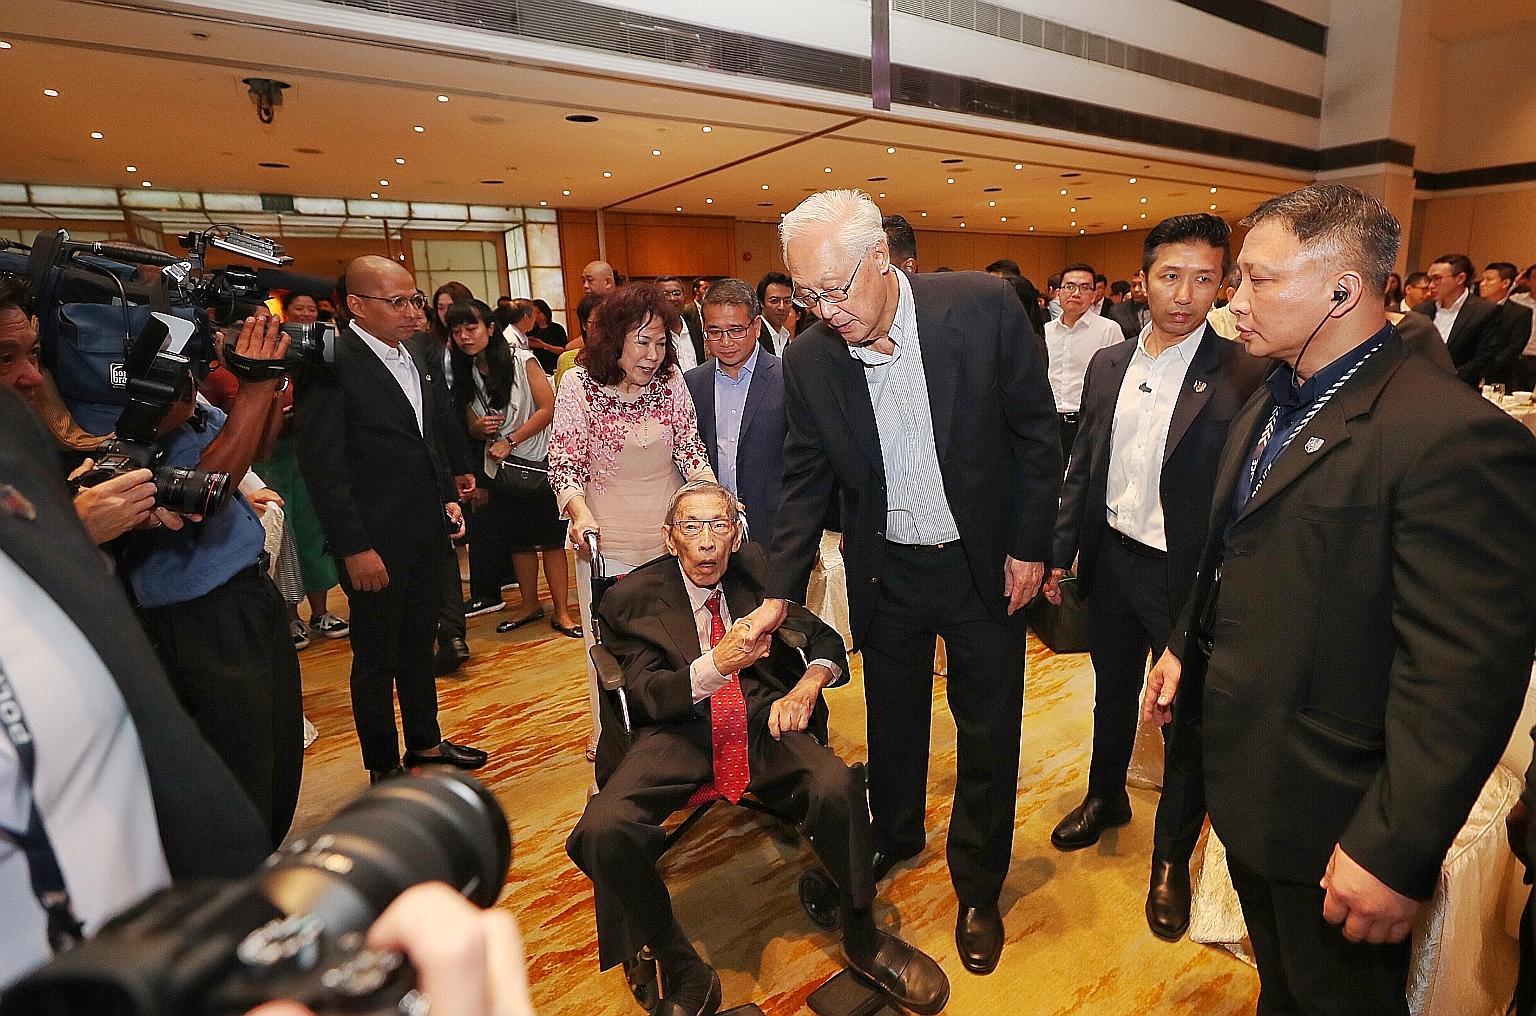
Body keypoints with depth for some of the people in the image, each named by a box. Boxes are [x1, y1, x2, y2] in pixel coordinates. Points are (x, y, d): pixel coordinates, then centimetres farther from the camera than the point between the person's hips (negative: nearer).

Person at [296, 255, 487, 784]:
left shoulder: (420, 354, 7)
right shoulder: (329, 363, -15)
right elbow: (322, 464, -17)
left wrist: (448, 497, 11)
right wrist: (354, 548, -18)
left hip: (428, 532, 7)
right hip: (376, 543, -7)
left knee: (419, 645, 21)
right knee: (376, 660, 10)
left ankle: (425, 742, 38)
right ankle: (385, 768, 28)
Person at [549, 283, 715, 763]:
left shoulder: (670, 380, -5)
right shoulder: (578, 384, -11)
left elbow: (689, 448, -5)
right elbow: (565, 461, -14)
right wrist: (580, 512, -33)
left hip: (667, 532, 2)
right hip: (605, 536, -2)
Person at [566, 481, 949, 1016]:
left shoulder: (760, 569, 8)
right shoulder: (633, 597, 1)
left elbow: (826, 640, 8)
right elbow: (645, 693, -9)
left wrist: (807, 685, -16)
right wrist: (716, 663, -28)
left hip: (763, 720, 2)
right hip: (680, 732, -1)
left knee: (838, 787, -28)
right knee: (603, 831, -28)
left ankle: (863, 940, 1)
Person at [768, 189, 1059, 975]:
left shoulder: (983, 306, -17)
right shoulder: (808, 359, -11)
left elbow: (1035, 433, -7)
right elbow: (805, 485, -2)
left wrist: (1030, 545, -6)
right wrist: (779, 596, -4)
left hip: (984, 563, -1)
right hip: (885, 571, 2)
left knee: (988, 734, 12)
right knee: (892, 718, 20)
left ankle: (977, 889, 36)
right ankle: (894, 837, 49)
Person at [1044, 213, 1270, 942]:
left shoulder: (1245, 375, -14)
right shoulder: (1107, 365, 1)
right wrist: (1058, 552, 6)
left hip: (1190, 576, -4)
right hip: (1112, 560, 5)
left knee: (1186, 718, 12)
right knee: (1112, 693, 23)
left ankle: (1171, 858, 34)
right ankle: (1105, 798, 48)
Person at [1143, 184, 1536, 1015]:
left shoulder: (1452, 433, -25)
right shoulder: (1269, 404, 4)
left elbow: (1465, 677, -26)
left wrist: (1392, 851, -24)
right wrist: (1185, 648, 13)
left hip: (1329, 811, -7)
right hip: (1244, 775, 8)